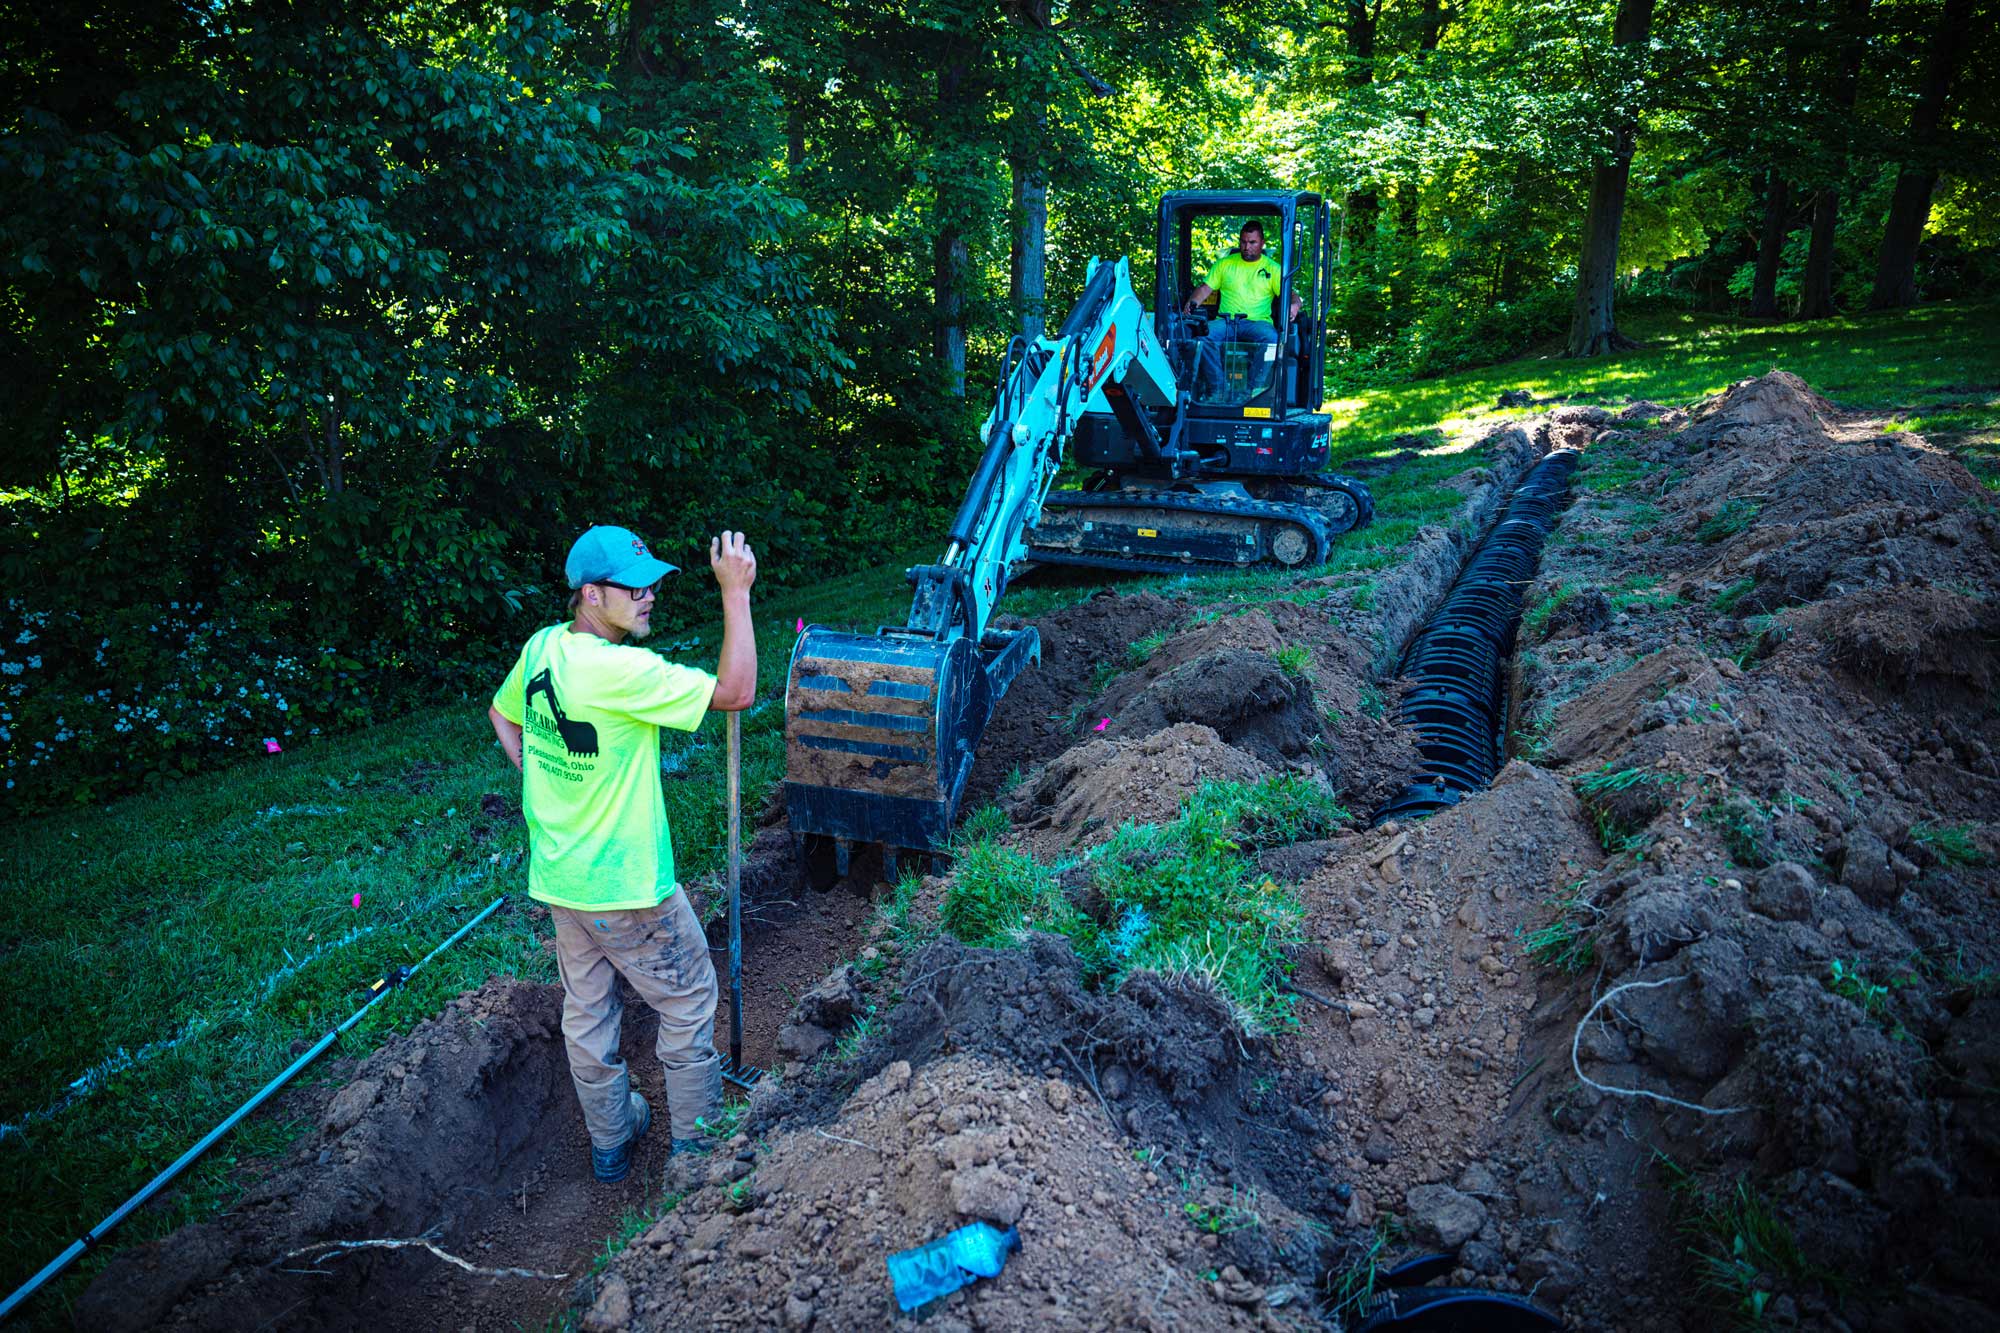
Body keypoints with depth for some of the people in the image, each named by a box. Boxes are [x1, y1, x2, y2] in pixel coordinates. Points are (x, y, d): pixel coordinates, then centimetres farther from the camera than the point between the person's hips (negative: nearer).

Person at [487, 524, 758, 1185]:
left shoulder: (541, 648, -1)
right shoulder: (619, 668, -28)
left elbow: (502, 714, 19)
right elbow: (735, 692, -29)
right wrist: (736, 592, -28)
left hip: (558, 878, 8)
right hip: (626, 888, -8)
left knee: (587, 1012, 21)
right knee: (689, 1003, 13)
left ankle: (609, 1140, 38)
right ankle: (696, 1141, 26)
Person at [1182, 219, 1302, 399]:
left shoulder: (1272, 268, 16)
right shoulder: (1224, 264, 21)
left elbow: (1290, 293, 7)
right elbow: (1206, 288, 16)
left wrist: (1294, 304, -18)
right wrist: (1193, 302, -6)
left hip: (1258, 322, -1)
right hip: (1226, 321, 1)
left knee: (1271, 339, -37)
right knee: (1205, 335, -32)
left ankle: (1255, 391, -35)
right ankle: (1215, 390, -33)